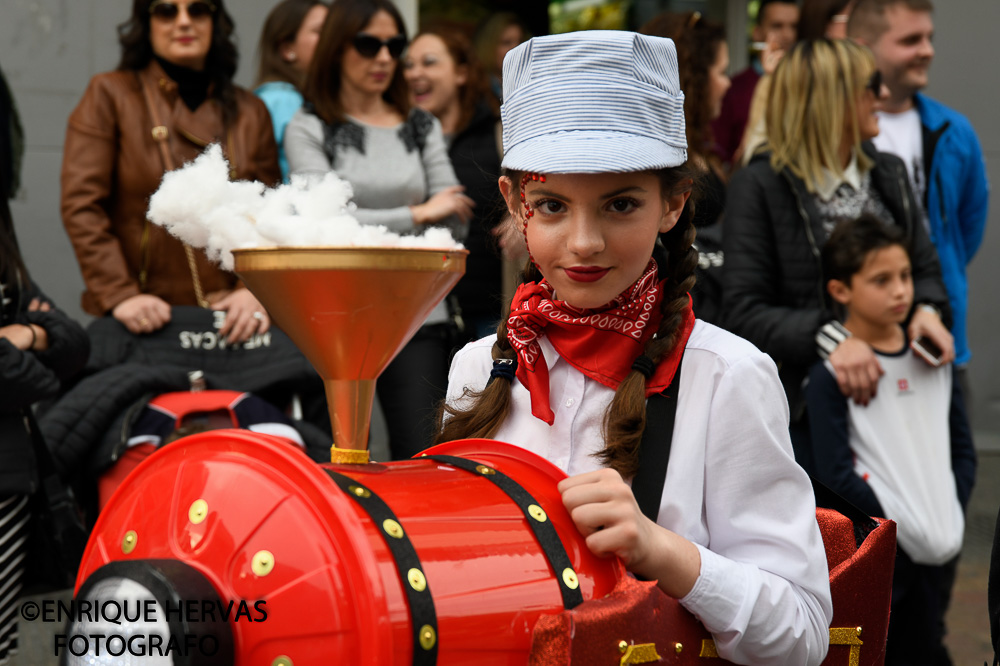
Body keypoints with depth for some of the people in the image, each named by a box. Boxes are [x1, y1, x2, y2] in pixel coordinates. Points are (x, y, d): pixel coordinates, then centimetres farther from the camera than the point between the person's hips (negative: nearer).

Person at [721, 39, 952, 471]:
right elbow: (743, 313, -15)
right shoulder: (760, 187, -9)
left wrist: (927, 309, -6)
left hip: (892, 399, 5)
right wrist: (827, 336, -29)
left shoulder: (888, 174, 11)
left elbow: (926, 268, 18)